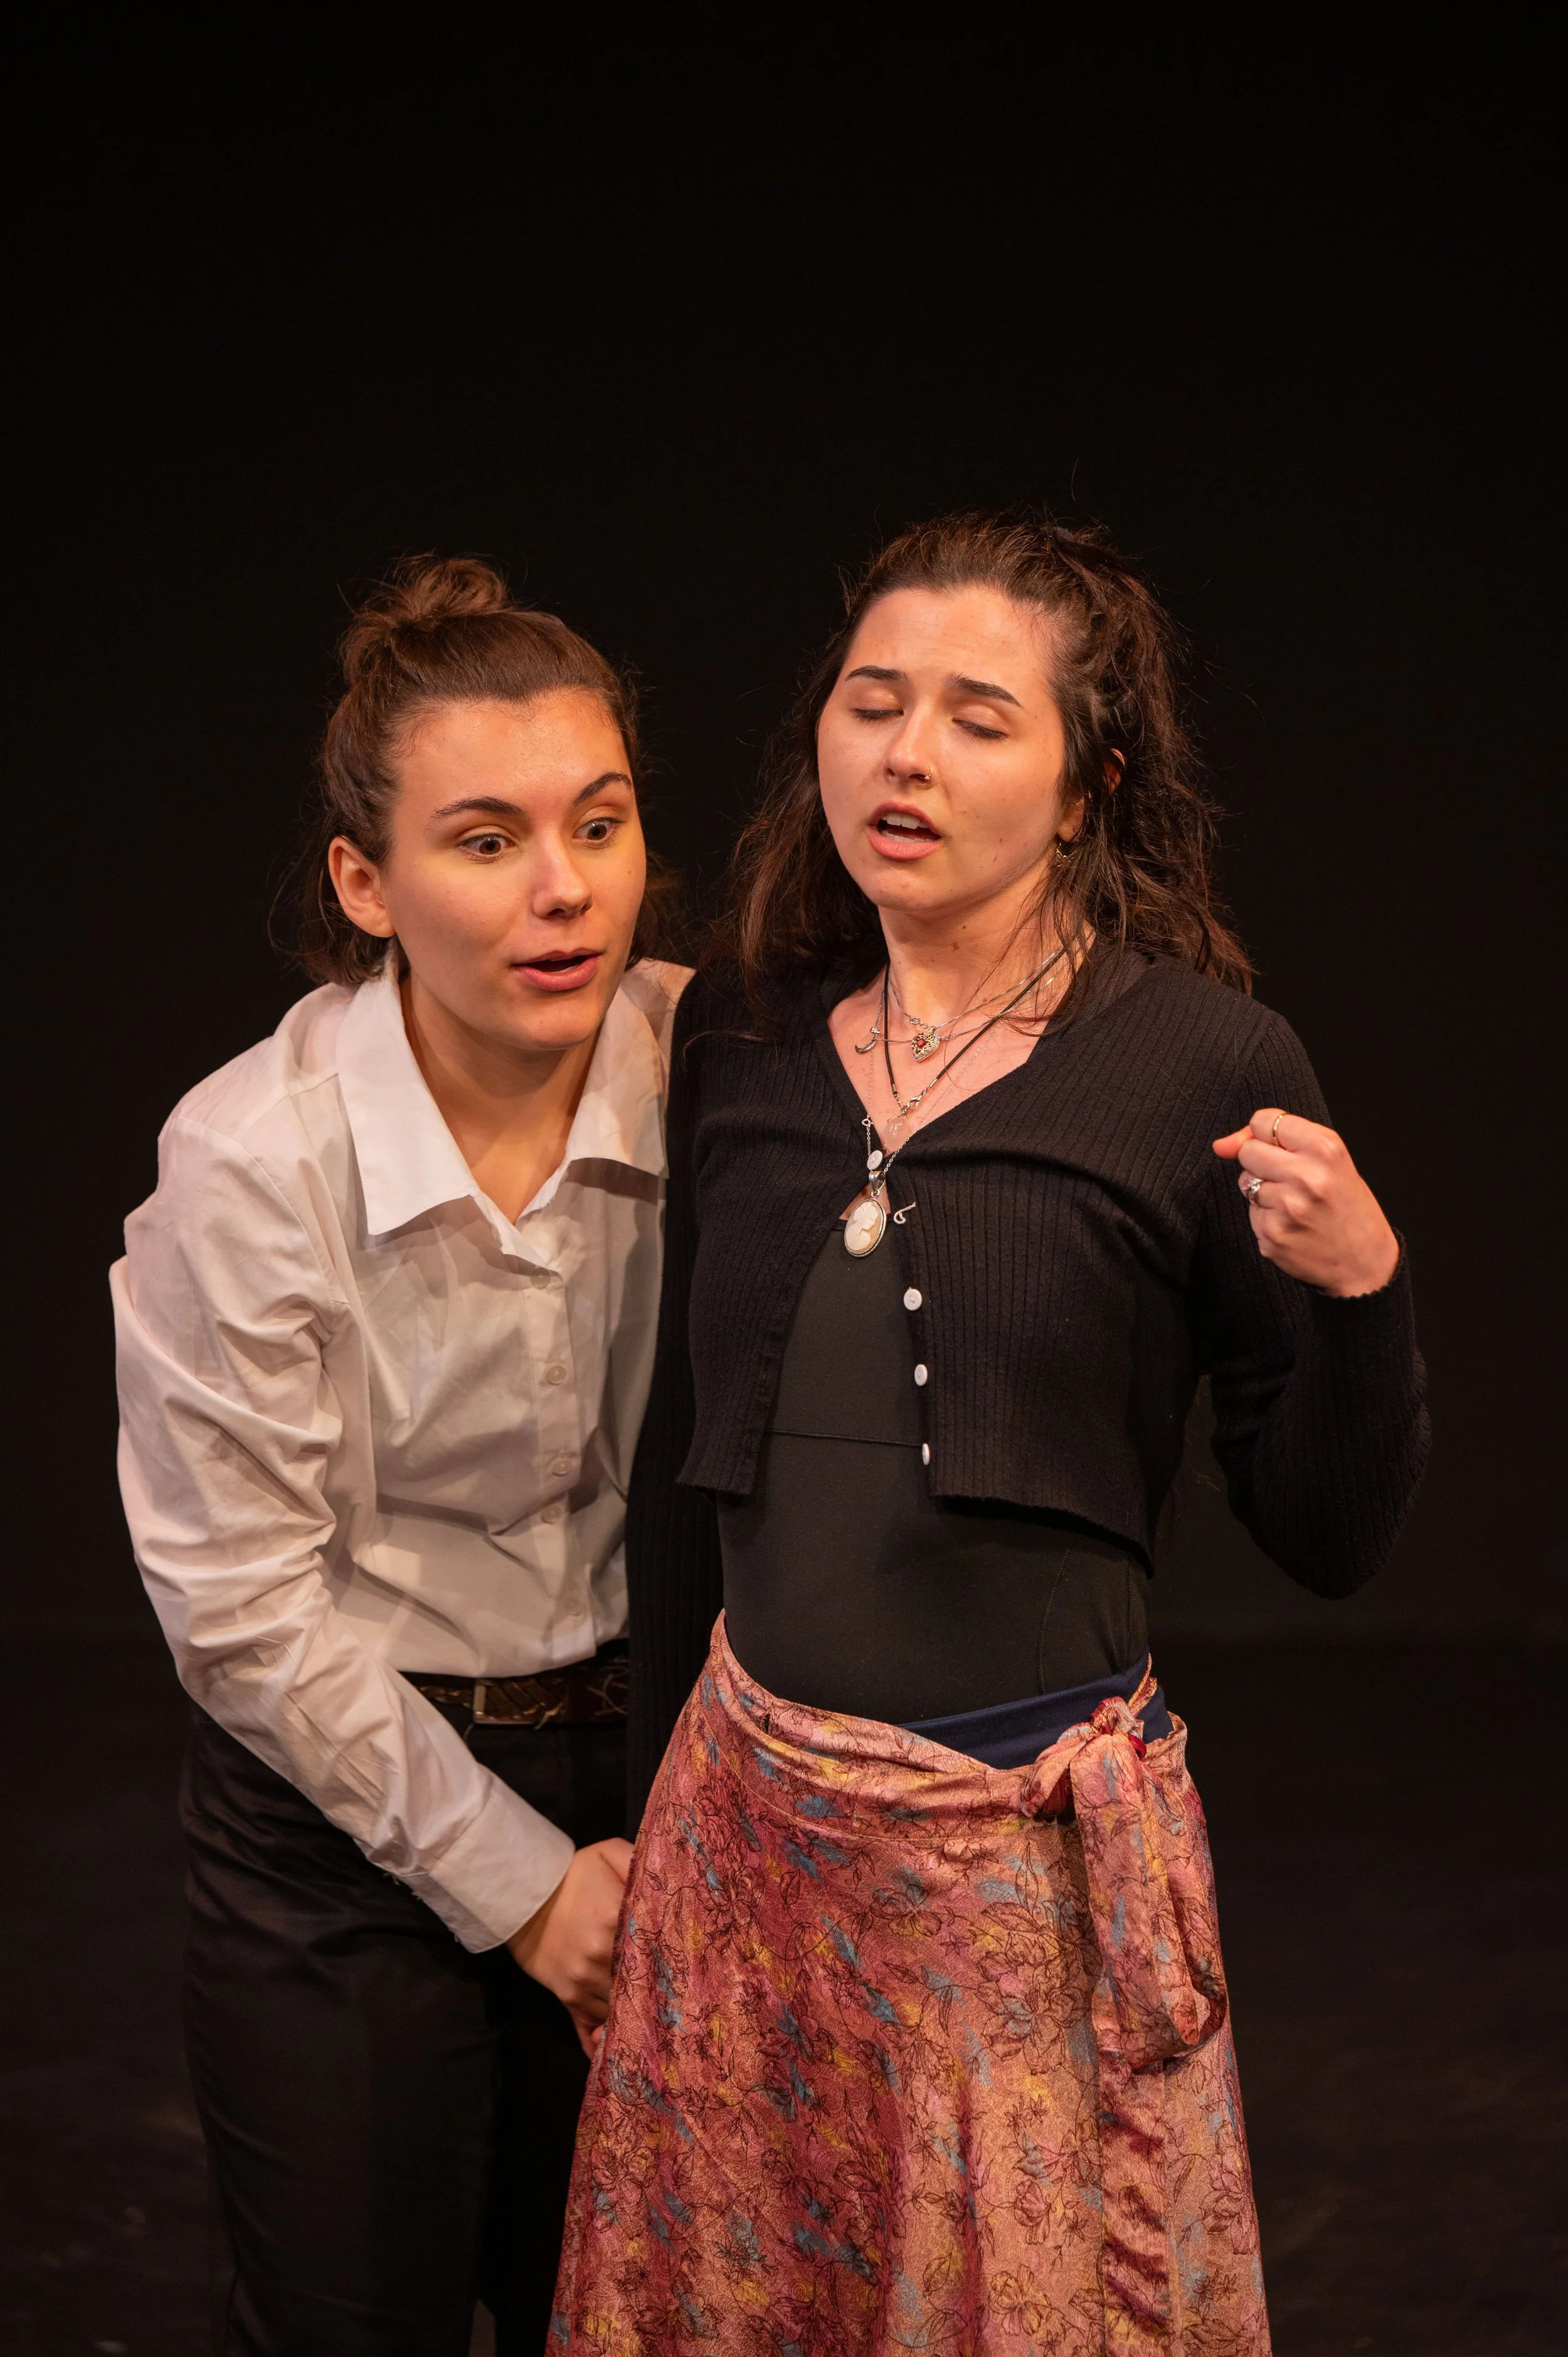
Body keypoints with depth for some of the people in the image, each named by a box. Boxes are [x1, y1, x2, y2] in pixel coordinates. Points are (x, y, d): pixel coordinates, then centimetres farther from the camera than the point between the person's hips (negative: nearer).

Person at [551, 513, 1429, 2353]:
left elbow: (1328, 1540, -5)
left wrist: (1357, 1288, -23)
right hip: (747, 1810, 4)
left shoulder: (1207, 1067, -10)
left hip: (1036, 1838, -4)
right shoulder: (740, 1033, 2)